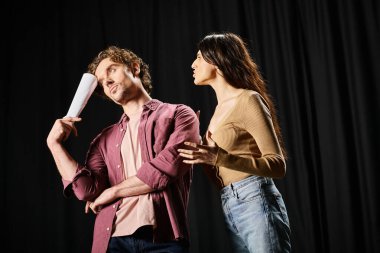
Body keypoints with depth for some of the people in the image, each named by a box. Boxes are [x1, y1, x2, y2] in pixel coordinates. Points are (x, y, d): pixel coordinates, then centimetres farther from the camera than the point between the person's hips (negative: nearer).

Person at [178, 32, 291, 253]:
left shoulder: (248, 100, -6)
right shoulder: (220, 108, 19)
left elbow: (277, 165, -14)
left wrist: (220, 158, -23)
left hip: (256, 202, -8)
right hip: (230, 209, 8)